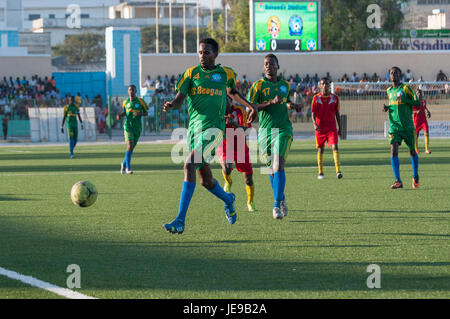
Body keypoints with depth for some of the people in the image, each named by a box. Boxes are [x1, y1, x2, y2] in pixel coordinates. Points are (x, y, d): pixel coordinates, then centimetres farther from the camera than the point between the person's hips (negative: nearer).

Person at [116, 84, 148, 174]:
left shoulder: (140, 101, -1)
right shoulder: (125, 102, 4)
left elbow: (146, 113, 4)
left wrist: (140, 114, -16)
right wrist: (120, 115, -1)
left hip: (137, 127, 1)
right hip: (128, 126, -1)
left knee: (132, 148, 8)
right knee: (130, 146, -17)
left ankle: (124, 164, 31)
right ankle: (128, 168, -11)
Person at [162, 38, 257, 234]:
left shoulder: (226, 74, 7)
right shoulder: (191, 73, 8)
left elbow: (232, 92, 28)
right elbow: (179, 98, -1)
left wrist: (249, 106, 31)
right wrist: (171, 105, -22)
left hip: (213, 128, -4)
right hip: (194, 128, 4)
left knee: (189, 165, -24)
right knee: (206, 181, 10)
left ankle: (180, 221, -28)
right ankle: (227, 199, 46)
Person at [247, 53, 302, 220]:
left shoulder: (285, 85, 12)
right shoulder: (258, 85, -1)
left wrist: (291, 105, 9)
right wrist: (272, 102, -20)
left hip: (283, 129, 0)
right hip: (265, 130, 0)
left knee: (279, 165, -17)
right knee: (271, 169, 8)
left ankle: (277, 205, -18)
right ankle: (281, 197, 34)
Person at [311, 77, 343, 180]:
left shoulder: (334, 97, 4)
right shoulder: (316, 98, 0)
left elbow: (337, 113, 11)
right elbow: (313, 113, -4)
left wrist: (339, 128, 11)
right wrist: (314, 124, -22)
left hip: (332, 127, 0)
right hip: (320, 127, 0)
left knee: (335, 147, -14)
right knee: (320, 149, 6)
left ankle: (338, 170, -21)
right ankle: (320, 172, 17)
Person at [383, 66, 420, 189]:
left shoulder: (406, 88, -4)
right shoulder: (389, 91, 13)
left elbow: (417, 103, -9)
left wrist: (404, 100, -22)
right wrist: (387, 108, 6)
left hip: (407, 127, -3)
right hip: (394, 127, 3)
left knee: (412, 152, 9)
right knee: (393, 150, -15)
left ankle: (415, 177, 33)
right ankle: (398, 181, -18)